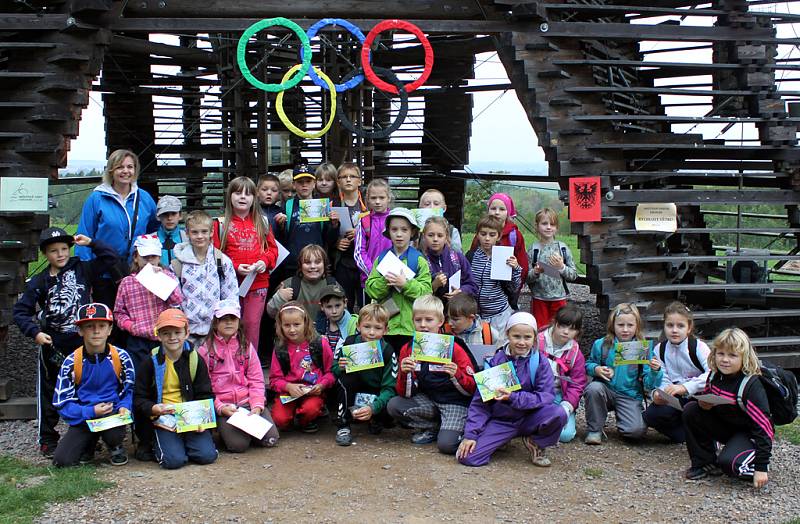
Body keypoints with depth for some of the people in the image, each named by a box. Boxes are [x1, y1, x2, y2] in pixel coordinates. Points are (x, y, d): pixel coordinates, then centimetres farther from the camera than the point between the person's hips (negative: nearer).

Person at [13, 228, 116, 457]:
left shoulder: (81, 269, 2)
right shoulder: (39, 281, 0)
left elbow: (110, 257, 3)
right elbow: (21, 311, 1)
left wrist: (91, 243, -6)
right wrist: (34, 332, -11)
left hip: (83, 343, 1)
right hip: (53, 346, -1)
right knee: (49, 394, 9)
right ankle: (47, 440, 19)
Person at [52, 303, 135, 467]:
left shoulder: (121, 357, -6)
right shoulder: (71, 362, -7)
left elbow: (130, 390, 4)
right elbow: (62, 402, -5)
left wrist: (124, 407, -17)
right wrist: (91, 411, -19)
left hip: (113, 413, -1)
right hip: (83, 417, 1)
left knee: (115, 435, -35)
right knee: (62, 460, -17)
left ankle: (115, 447, 5)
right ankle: (89, 443, 18)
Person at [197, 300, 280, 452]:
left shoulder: (246, 347, 10)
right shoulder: (205, 350, 1)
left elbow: (256, 380, 6)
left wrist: (257, 406, -9)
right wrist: (220, 408, -14)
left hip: (248, 401, 3)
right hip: (222, 406, -3)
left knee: (270, 439, -14)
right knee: (238, 444, -24)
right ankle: (223, 427, 9)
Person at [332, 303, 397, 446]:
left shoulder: (388, 352, -17)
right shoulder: (348, 343, -14)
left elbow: (389, 388, -19)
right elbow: (333, 370, -4)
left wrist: (373, 408, -36)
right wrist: (340, 368, -29)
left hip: (377, 396, -1)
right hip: (351, 395, 1)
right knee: (345, 377, -28)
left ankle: (376, 421, 6)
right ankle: (343, 426, -16)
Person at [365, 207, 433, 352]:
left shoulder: (419, 260, 1)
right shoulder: (381, 259, 8)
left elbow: (426, 291, -7)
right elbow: (370, 289, 2)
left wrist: (405, 284, -18)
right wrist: (385, 282, -15)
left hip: (410, 327, -2)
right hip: (385, 325, 2)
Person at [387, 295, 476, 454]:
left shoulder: (453, 349, -12)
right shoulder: (407, 350, -1)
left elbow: (472, 389, -10)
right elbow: (405, 394, -2)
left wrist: (456, 375, -29)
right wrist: (405, 374, -21)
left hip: (455, 403, -5)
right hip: (428, 401, 5)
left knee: (446, 444, -26)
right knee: (393, 405, -16)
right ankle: (432, 429, 1)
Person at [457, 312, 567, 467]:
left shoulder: (540, 363, -5)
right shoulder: (495, 361, -3)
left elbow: (546, 396, -15)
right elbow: (480, 400, -2)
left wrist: (513, 398, -27)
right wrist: (471, 434, -10)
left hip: (529, 418, -1)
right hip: (500, 420, 1)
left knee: (558, 413, -32)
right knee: (467, 457, -20)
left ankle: (535, 442, 0)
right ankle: (502, 440, 12)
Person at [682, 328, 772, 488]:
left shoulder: (751, 386, -26)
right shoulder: (715, 376, -7)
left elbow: (763, 426, -26)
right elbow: (706, 400, 12)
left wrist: (762, 467, -29)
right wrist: (703, 404, -17)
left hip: (749, 433, -7)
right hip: (724, 426, 7)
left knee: (729, 462, -32)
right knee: (690, 410, -12)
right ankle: (704, 463, -2)